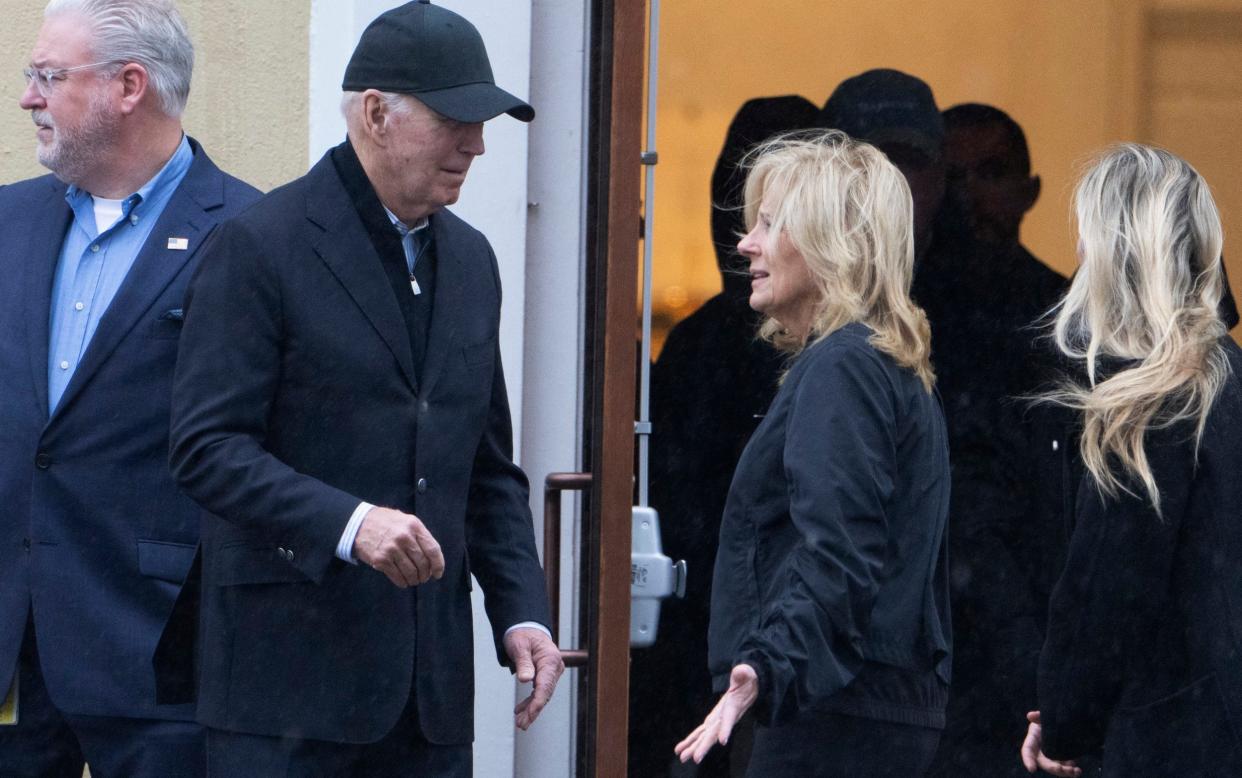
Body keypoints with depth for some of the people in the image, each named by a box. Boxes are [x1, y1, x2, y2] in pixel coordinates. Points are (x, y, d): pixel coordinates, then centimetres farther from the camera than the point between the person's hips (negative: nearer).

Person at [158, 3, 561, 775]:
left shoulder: (471, 260, 16)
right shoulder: (261, 247, -6)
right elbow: (206, 448, -13)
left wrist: (522, 611, 7)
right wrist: (347, 523, -25)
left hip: (430, 679, 6)